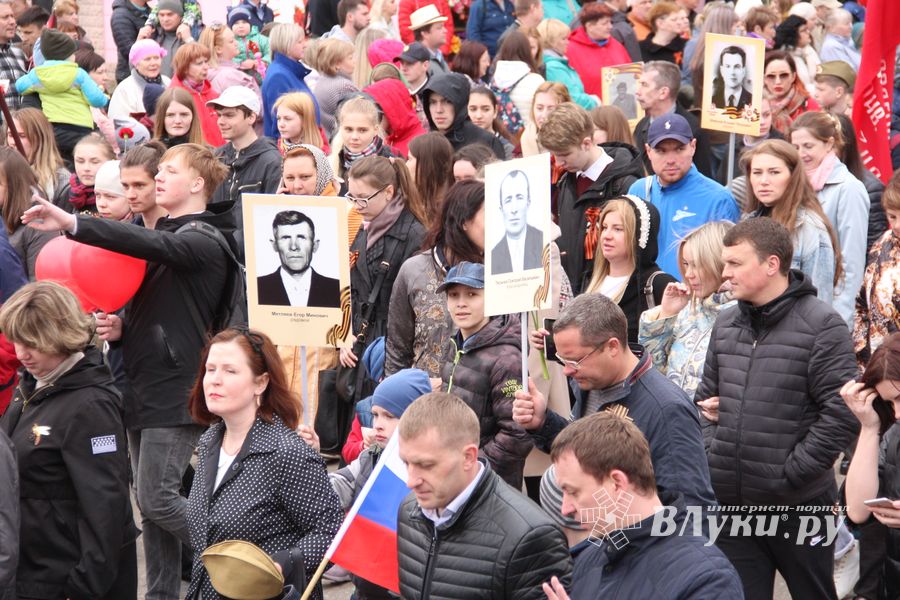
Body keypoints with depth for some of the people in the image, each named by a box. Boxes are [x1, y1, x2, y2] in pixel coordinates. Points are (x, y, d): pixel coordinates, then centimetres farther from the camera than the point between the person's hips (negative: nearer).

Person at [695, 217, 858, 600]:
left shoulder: (821, 325, -10)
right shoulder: (726, 325, 10)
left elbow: (841, 413, -15)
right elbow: (706, 396, 22)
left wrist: (792, 473, -16)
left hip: (798, 506, -5)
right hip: (730, 501, 5)